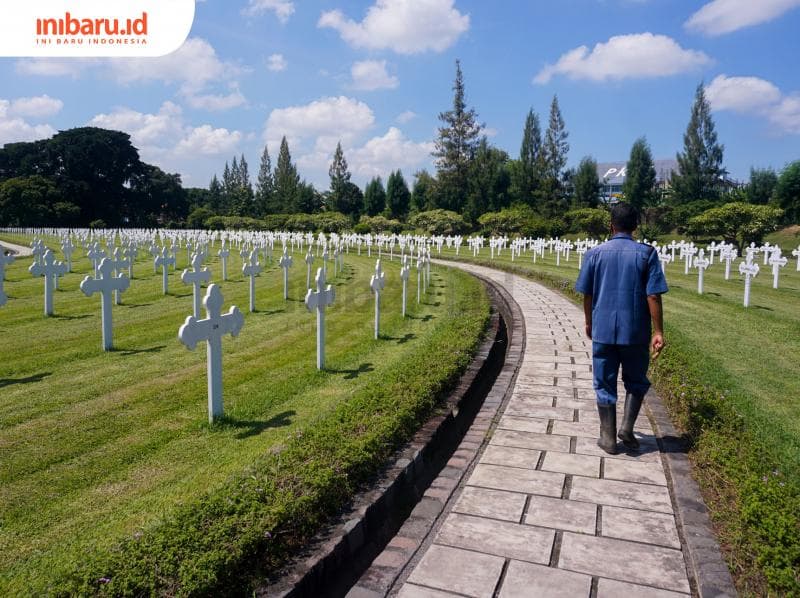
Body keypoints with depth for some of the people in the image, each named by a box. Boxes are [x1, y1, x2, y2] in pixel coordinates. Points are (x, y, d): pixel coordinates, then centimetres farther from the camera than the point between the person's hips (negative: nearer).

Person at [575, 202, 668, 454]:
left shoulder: (595, 253, -2)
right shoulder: (647, 253, -5)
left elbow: (587, 294, 3)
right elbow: (653, 296, -8)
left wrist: (589, 322, 17)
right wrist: (658, 332, -3)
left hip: (602, 330, 1)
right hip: (636, 332, 0)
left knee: (605, 384, 10)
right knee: (636, 381, 20)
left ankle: (608, 438, 16)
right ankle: (627, 427, 10)